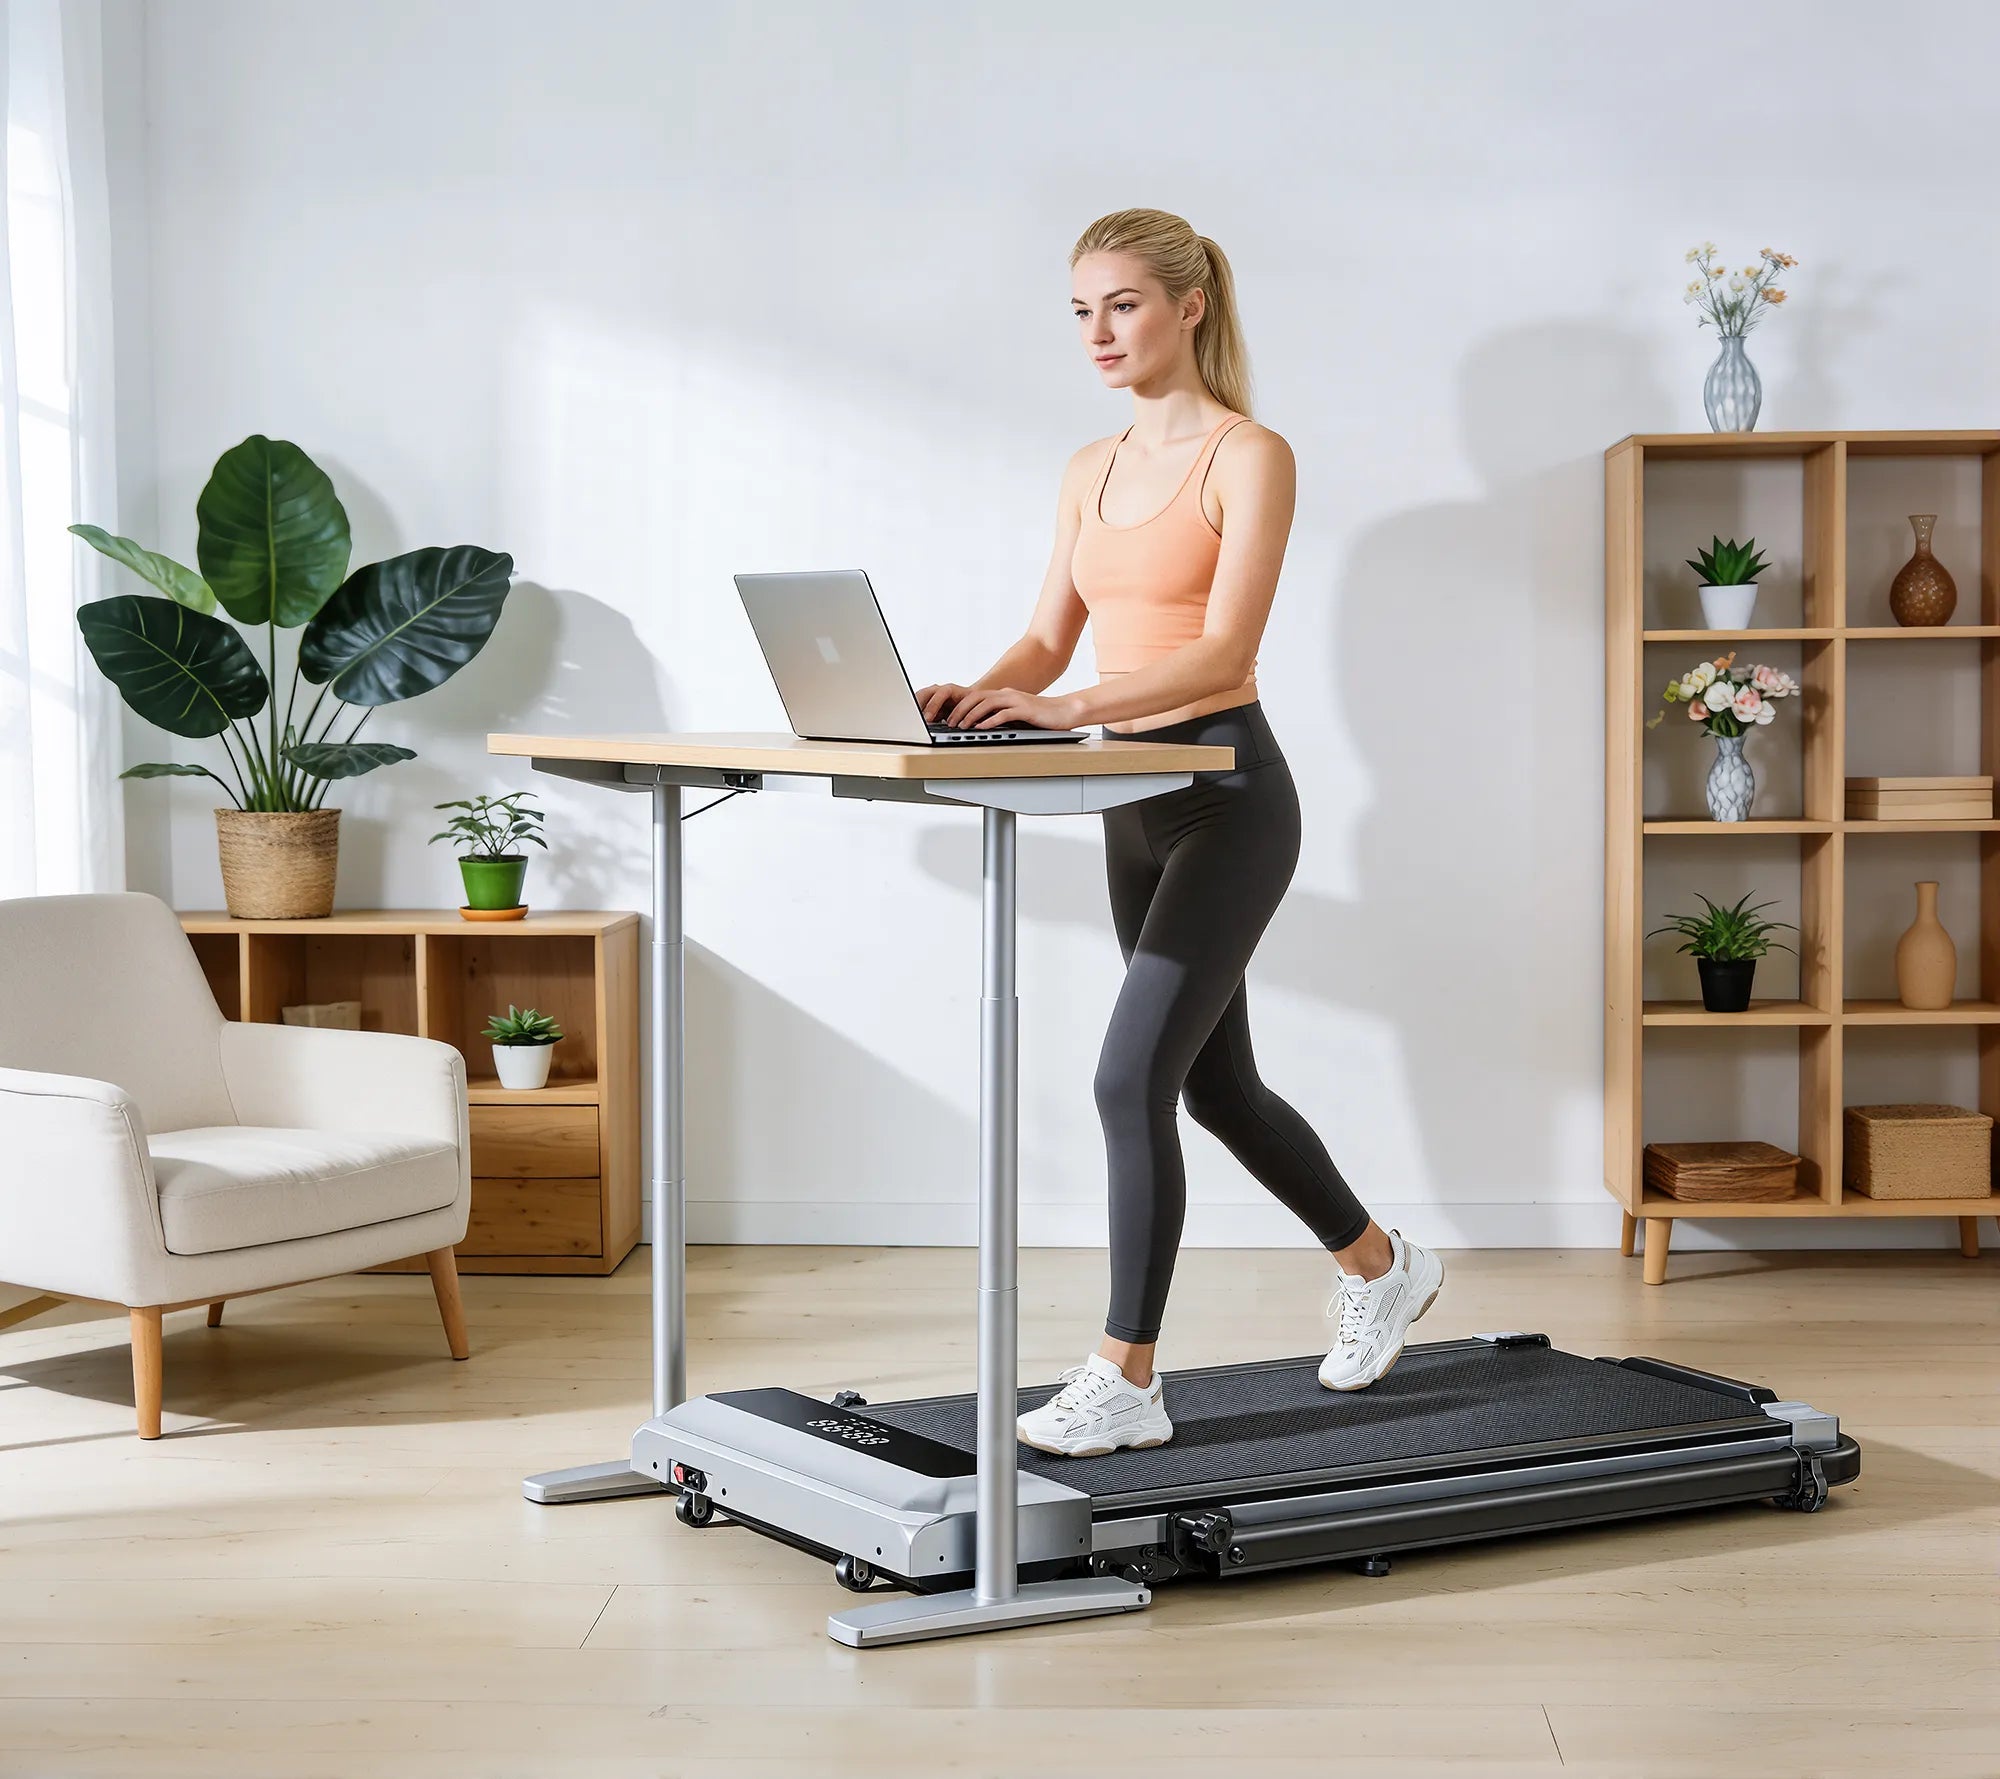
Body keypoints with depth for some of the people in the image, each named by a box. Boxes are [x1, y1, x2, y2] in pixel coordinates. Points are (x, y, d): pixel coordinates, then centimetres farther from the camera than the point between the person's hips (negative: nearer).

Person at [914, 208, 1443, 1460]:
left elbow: (1224, 652, -21)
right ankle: (1383, 1269, 38)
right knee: (1216, 1082, 17)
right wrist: (979, 696, -11)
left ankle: (1128, 1382, -4)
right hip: (1136, 802, 8)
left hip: (1228, 791, -8)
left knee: (1132, 1078, -14)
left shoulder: (1249, 456, -10)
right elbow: (1048, 641, 11)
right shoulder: (1092, 472, 12)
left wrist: (1072, 709, -33)